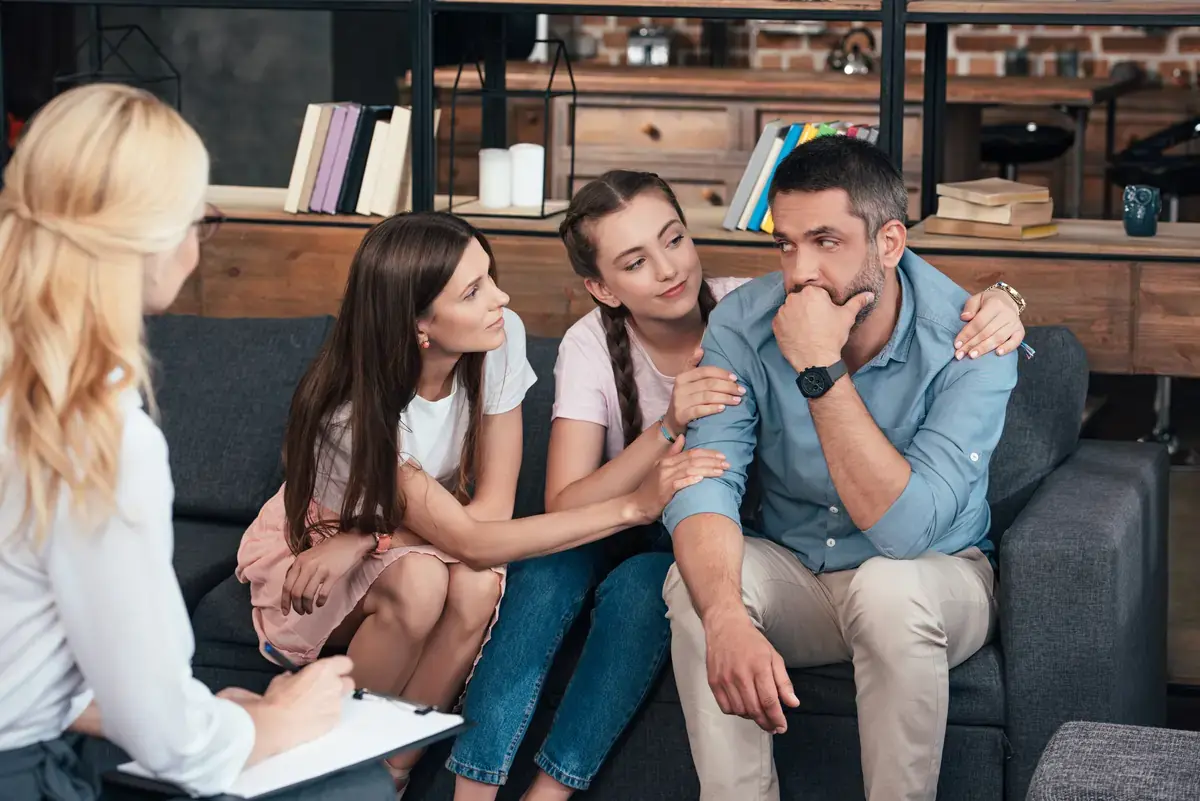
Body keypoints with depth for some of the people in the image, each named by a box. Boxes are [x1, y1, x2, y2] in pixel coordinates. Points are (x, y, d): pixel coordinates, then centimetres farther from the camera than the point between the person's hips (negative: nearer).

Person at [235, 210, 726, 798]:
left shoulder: (500, 339, -22)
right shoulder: (354, 412, -34)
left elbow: (492, 507, -18)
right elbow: (467, 539, -37)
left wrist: (364, 543, -31)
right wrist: (634, 505, -43)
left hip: (420, 543, 4)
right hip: (307, 548, -3)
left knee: (476, 587, -32)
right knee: (419, 582, -36)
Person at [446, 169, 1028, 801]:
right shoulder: (590, 346, -13)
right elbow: (563, 510, -23)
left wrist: (995, 302, -39)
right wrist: (670, 427, -36)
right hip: (627, 534, 1)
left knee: (640, 582, -32)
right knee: (546, 565, -30)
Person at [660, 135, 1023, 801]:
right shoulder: (744, 324, -14)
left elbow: (904, 528, -32)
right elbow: (702, 486, -24)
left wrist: (821, 370, -37)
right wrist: (726, 618, -44)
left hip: (937, 578, -2)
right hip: (789, 574, 3)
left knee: (888, 588, -36)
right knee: (699, 580, -27)